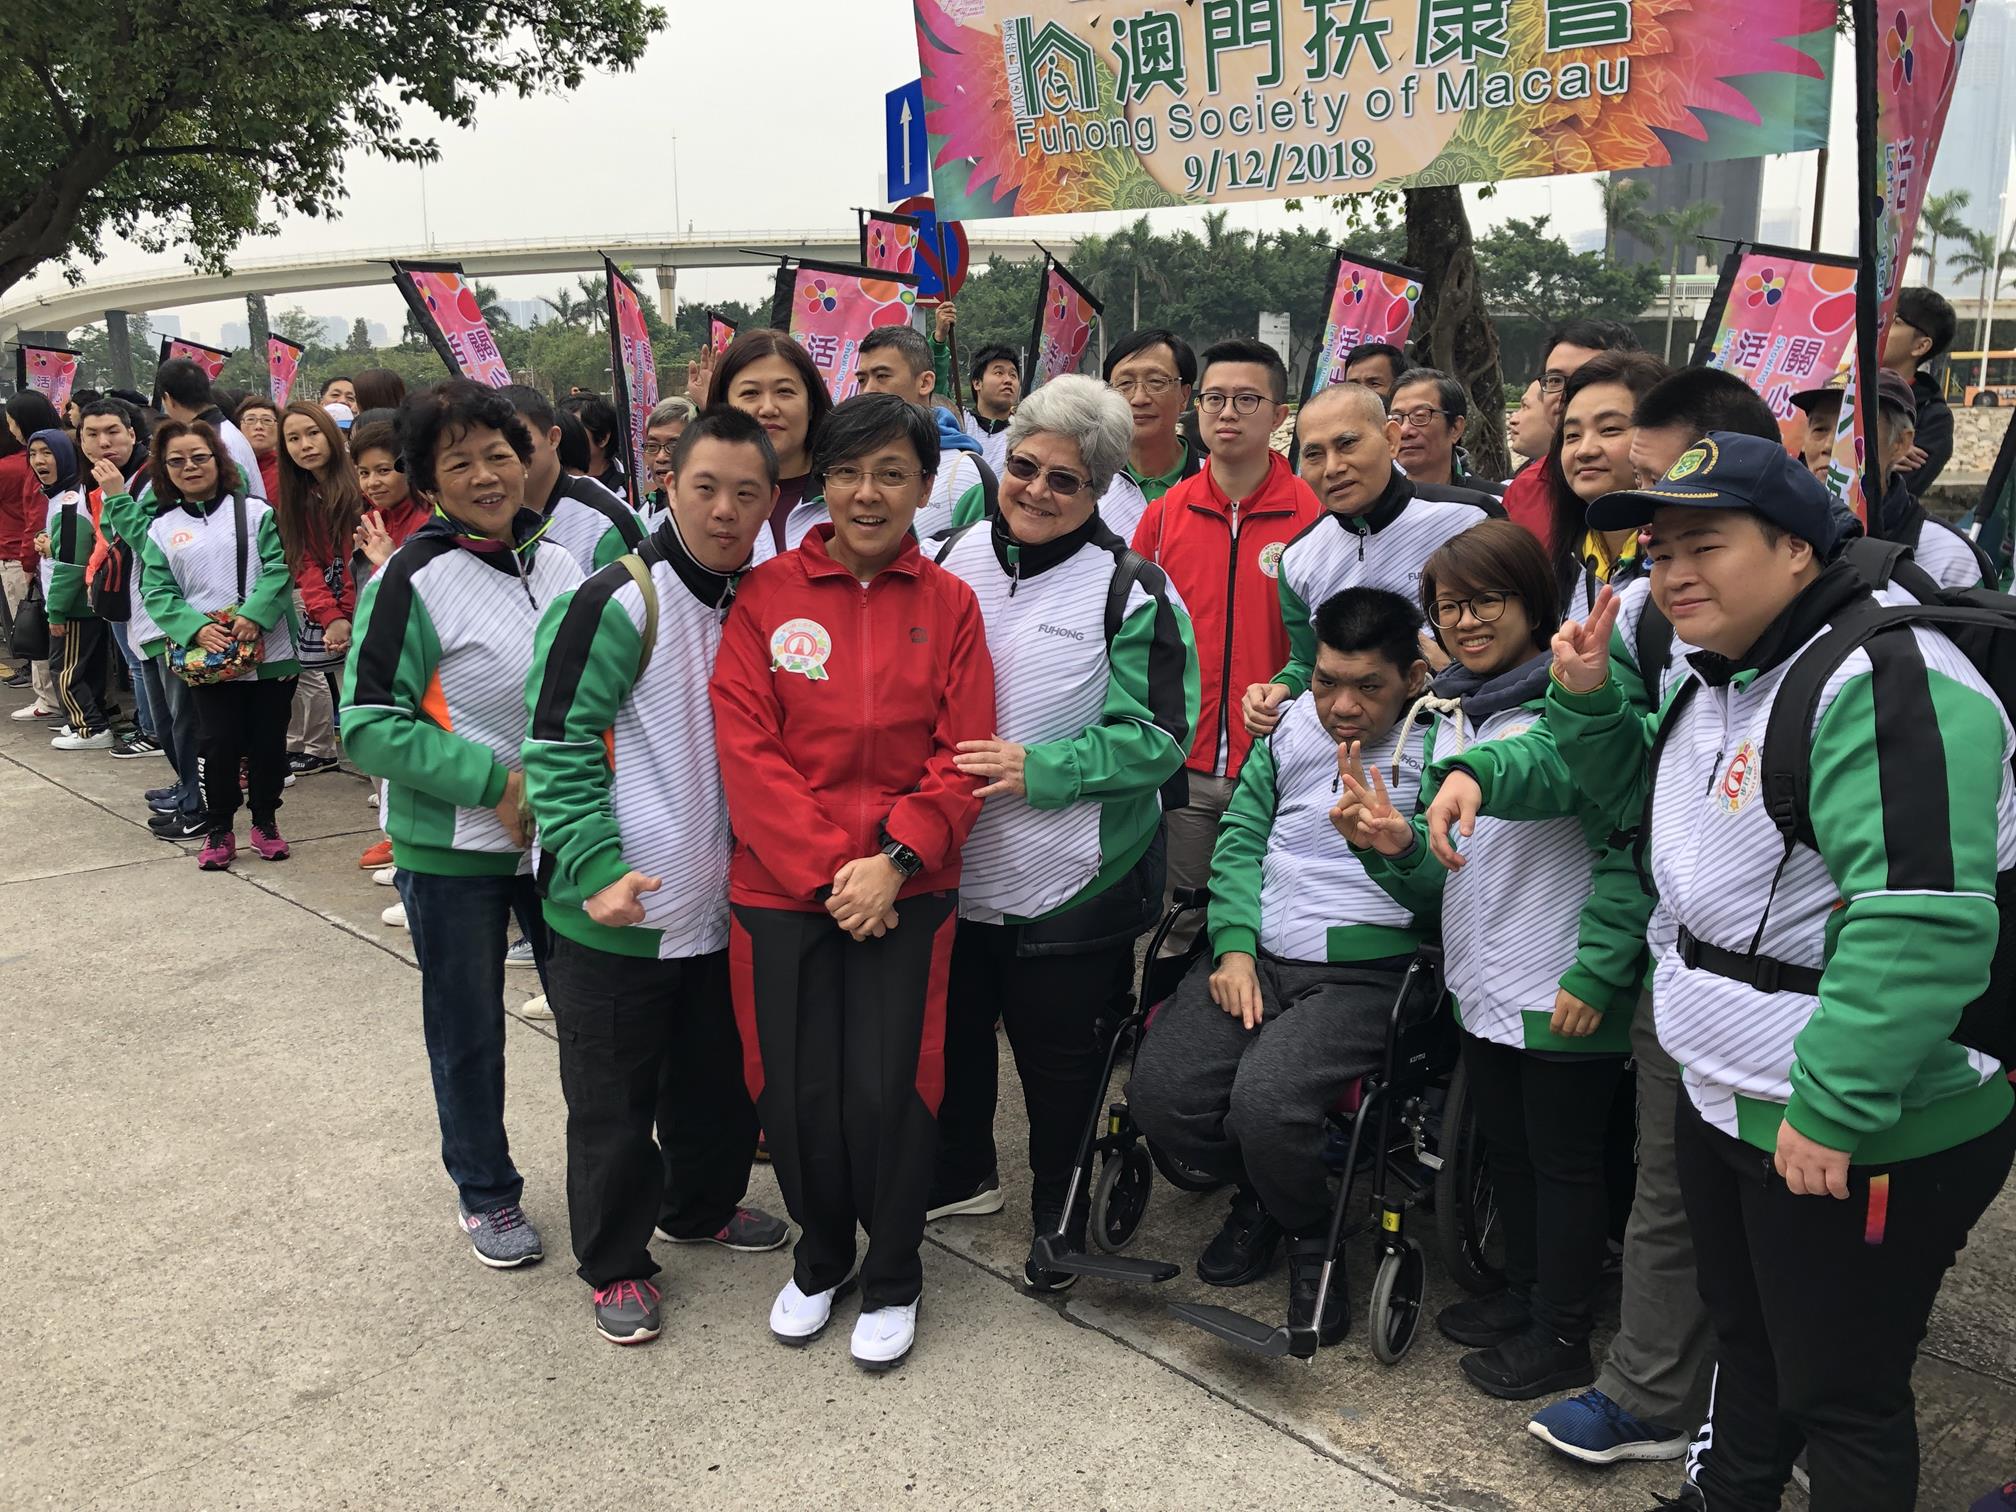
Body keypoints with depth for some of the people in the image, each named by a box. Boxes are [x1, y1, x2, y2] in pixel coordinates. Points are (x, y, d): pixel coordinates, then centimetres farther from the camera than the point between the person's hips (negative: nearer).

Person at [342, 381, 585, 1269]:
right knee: (468, 1029, 12)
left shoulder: (558, 565, 2)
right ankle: (484, 1191, 32)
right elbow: (368, 724, -16)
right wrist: (496, 780, -22)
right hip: (452, 848, -4)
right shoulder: (412, 580, -14)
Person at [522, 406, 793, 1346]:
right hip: (616, 913, -6)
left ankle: (699, 1207, 46)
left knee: (717, 1078, 21)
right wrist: (596, 868, -26)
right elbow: (558, 742, -18)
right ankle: (616, 1262, 29)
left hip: (718, 906, 7)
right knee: (614, 1101, 8)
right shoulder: (619, 601, -16)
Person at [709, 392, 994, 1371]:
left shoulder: (949, 603, 4)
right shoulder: (765, 595, 2)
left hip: (906, 889, 0)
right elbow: (745, 748, -4)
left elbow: (963, 755, -1)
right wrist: (828, 868, -12)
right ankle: (821, 1253, 34)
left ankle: (893, 1278, 24)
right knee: (795, 1092, 4)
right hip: (781, 886, 1)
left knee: (888, 1090, -3)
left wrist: (893, 860, -13)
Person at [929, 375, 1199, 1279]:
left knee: (1061, 1066, 10)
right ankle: (960, 1174, 46)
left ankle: (1061, 1221, 33)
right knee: (952, 1036, 22)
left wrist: (1038, 768, -23)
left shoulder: (1132, 592, -11)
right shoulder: (955, 560, 4)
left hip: (1070, 889, -5)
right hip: (950, 874, 5)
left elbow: (1159, 735, -15)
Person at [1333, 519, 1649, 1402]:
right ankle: (1523, 1295, 42)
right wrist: (1396, 848, -8)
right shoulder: (1451, 718, 9)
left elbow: (1630, 852, -19)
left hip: (1565, 995, -7)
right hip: (1480, 988, 8)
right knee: (1506, 1148, 22)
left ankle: (1562, 1336, 27)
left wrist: (1596, 972, -22)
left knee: (1563, 1160, 9)